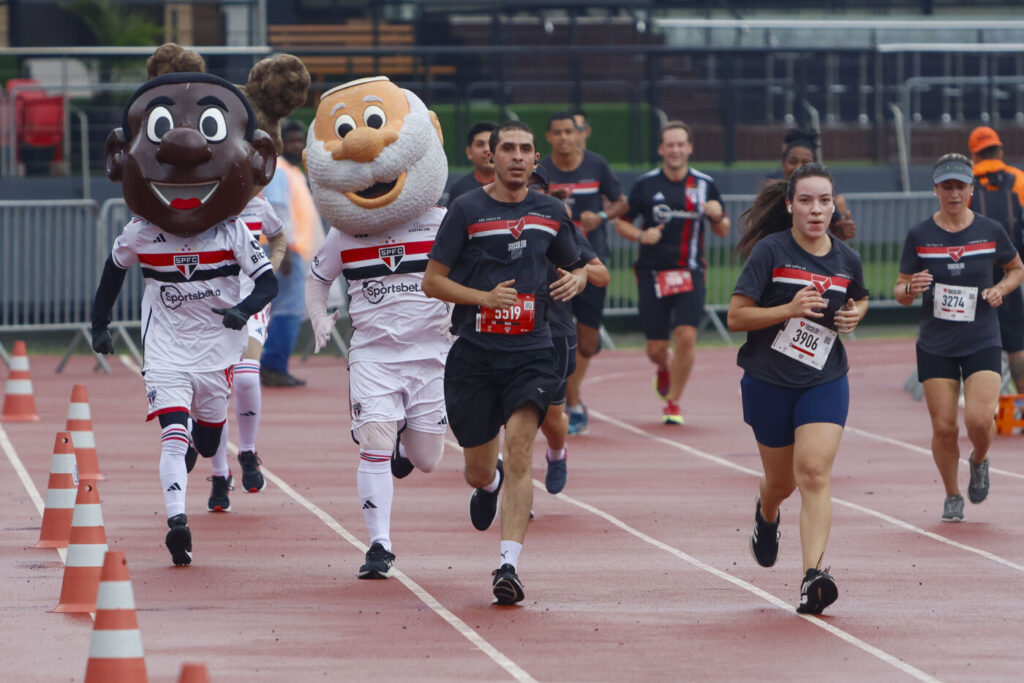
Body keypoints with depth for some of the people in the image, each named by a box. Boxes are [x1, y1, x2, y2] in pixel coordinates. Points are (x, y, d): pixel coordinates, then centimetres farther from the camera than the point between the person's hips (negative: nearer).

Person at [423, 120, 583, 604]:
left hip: (530, 351, 1)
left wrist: (574, 281, 0)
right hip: (475, 351, -1)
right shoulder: (466, 210, -2)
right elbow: (432, 281, -1)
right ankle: (491, 485, 48)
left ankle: (508, 565, -22)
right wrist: (485, 298, -15)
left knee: (519, 451, -19)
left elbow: (573, 266, 25)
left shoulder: (551, 212, 9)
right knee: (479, 471, 8)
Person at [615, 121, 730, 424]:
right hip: (652, 273, 0)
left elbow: (723, 232, 12)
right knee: (656, 347, 2)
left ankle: (673, 403, -1)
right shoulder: (646, 185, 1)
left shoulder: (705, 185, 5)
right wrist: (641, 235, -13)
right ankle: (665, 368, 40)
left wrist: (718, 217, -11)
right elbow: (621, 223, 8)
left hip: (690, 273, 0)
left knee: (686, 335, -17)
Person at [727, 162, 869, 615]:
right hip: (768, 383, -1)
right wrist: (789, 309, -25)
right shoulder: (770, 251, -10)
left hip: (825, 382, 1)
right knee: (782, 482, 14)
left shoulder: (846, 259, 2)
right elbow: (736, 316, -12)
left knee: (813, 474, -17)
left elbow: (860, 300, 24)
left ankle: (813, 577, -24)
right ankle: (766, 515, 52)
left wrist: (855, 315, 0)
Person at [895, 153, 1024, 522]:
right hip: (936, 346, 1)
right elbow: (900, 291, 4)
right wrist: (910, 289, -19)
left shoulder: (991, 231, -2)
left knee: (979, 420, -16)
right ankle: (952, 496, 22)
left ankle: (979, 461, 19)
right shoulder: (919, 235, -2)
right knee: (944, 427, -1)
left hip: (982, 343, -1)